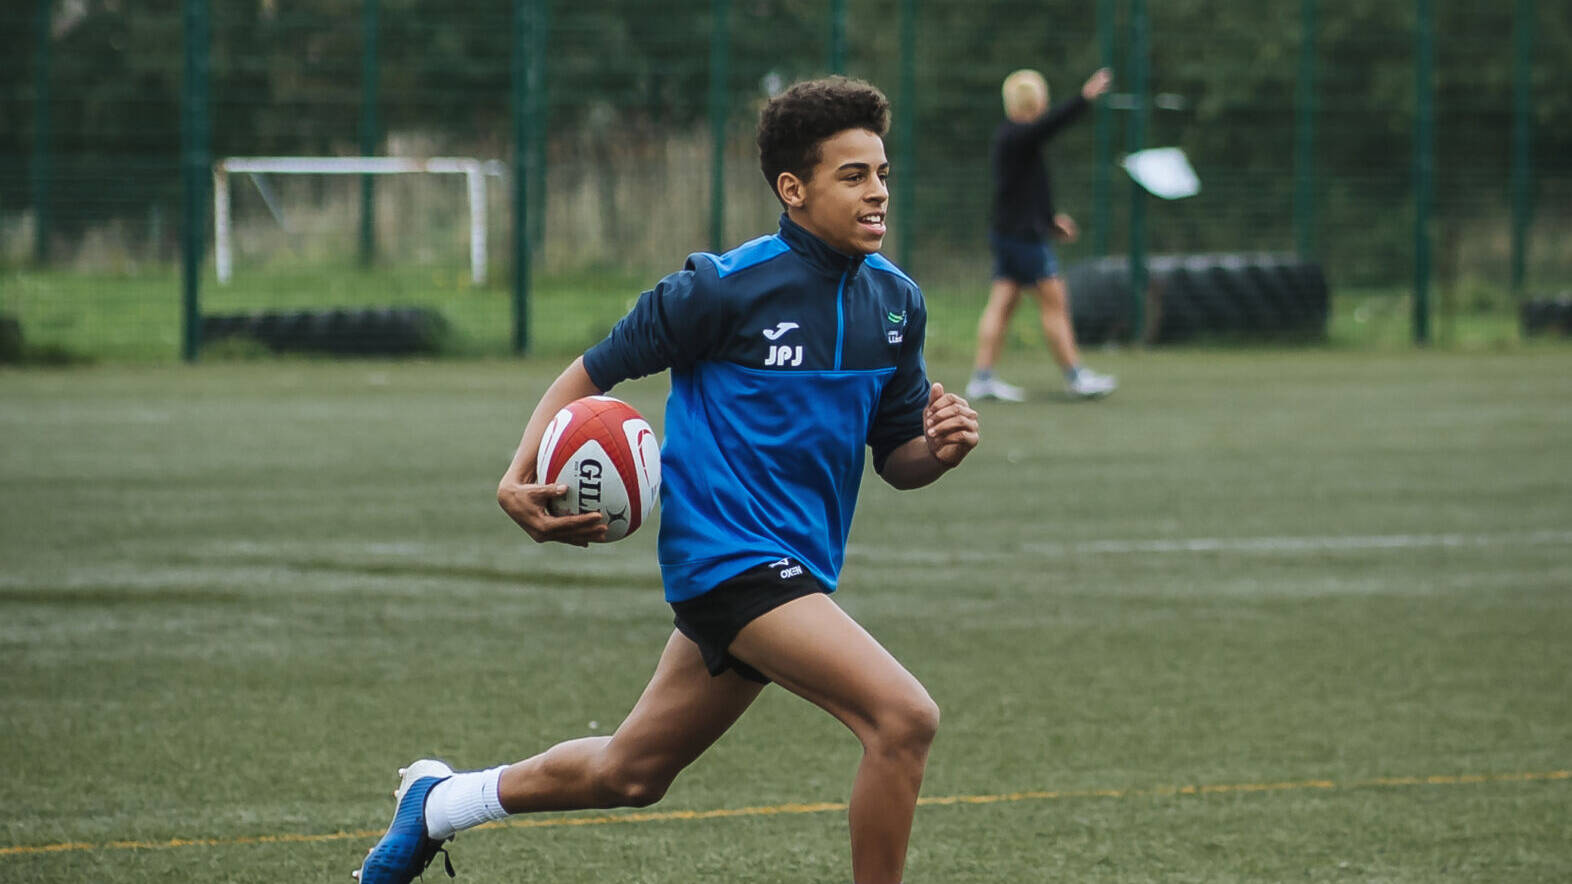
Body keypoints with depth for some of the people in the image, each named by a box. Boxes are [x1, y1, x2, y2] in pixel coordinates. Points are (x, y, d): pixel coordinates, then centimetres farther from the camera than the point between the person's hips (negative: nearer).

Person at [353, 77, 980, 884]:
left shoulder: (895, 301, 6)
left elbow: (896, 460, 13)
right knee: (904, 718, -23)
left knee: (631, 772, 20)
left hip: (793, 568, 8)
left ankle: (438, 802, 43)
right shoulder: (725, 287, -13)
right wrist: (520, 479, -17)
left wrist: (939, 447, -11)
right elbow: (594, 371, -3)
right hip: (728, 552, -8)